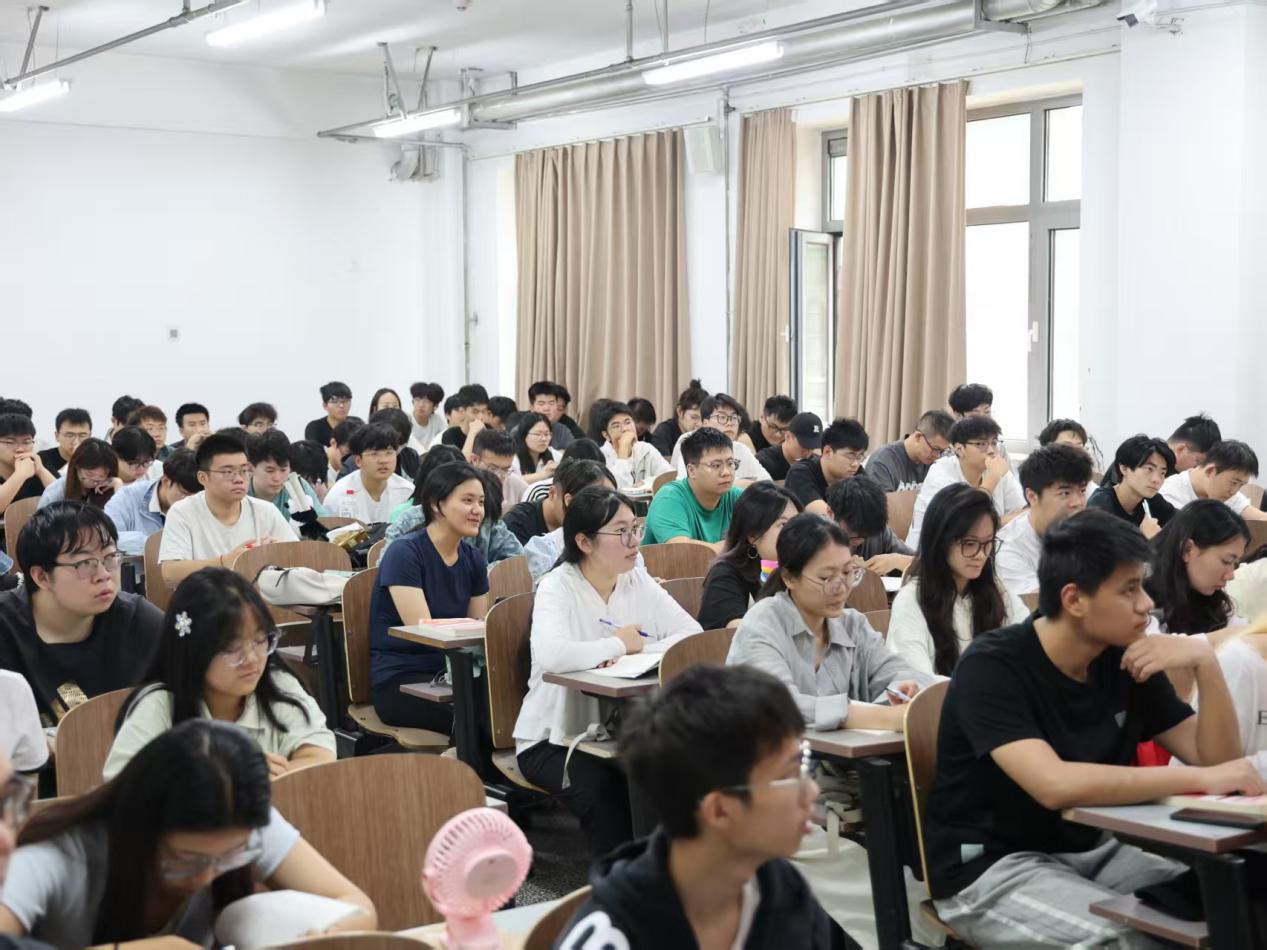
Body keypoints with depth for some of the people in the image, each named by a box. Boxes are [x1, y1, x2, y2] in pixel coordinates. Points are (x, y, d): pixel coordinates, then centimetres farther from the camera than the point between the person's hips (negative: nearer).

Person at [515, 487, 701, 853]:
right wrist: (619, 644, -17)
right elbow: (551, 656, -31)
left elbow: (695, 636, -5)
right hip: (553, 739, -4)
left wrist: (637, 651, -21)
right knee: (605, 790, -31)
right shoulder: (557, 587, -11)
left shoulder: (640, 583, 6)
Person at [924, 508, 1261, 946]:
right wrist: (1199, 778, -32)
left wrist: (1206, 663, -16)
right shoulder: (992, 668, -21)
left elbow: (1218, 758, 0)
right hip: (990, 866, -7)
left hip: (1087, 851, 7)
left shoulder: (1128, 660, 0)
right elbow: (1055, 785, -35)